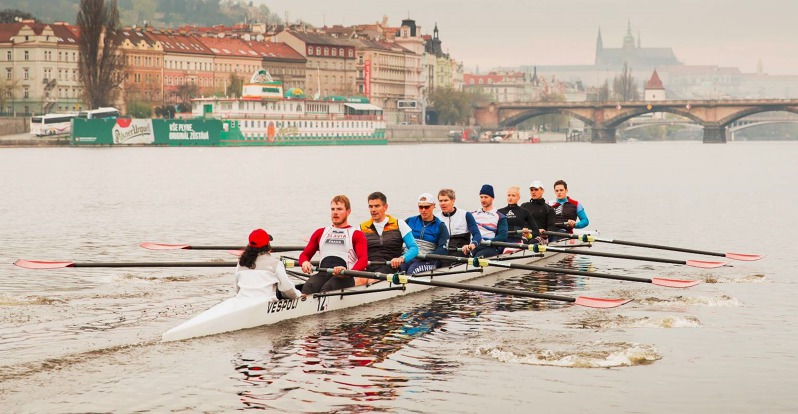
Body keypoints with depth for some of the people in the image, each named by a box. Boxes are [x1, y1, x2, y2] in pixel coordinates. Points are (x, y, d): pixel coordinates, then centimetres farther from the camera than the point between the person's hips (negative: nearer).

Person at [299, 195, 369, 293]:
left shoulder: (356, 234, 16)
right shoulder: (320, 233, 30)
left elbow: (363, 260, 0)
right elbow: (305, 254, 27)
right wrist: (305, 263, -1)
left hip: (344, 277, -2)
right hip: (323, 273, 2)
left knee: (327, 288, -37)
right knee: (308, 286, -33)